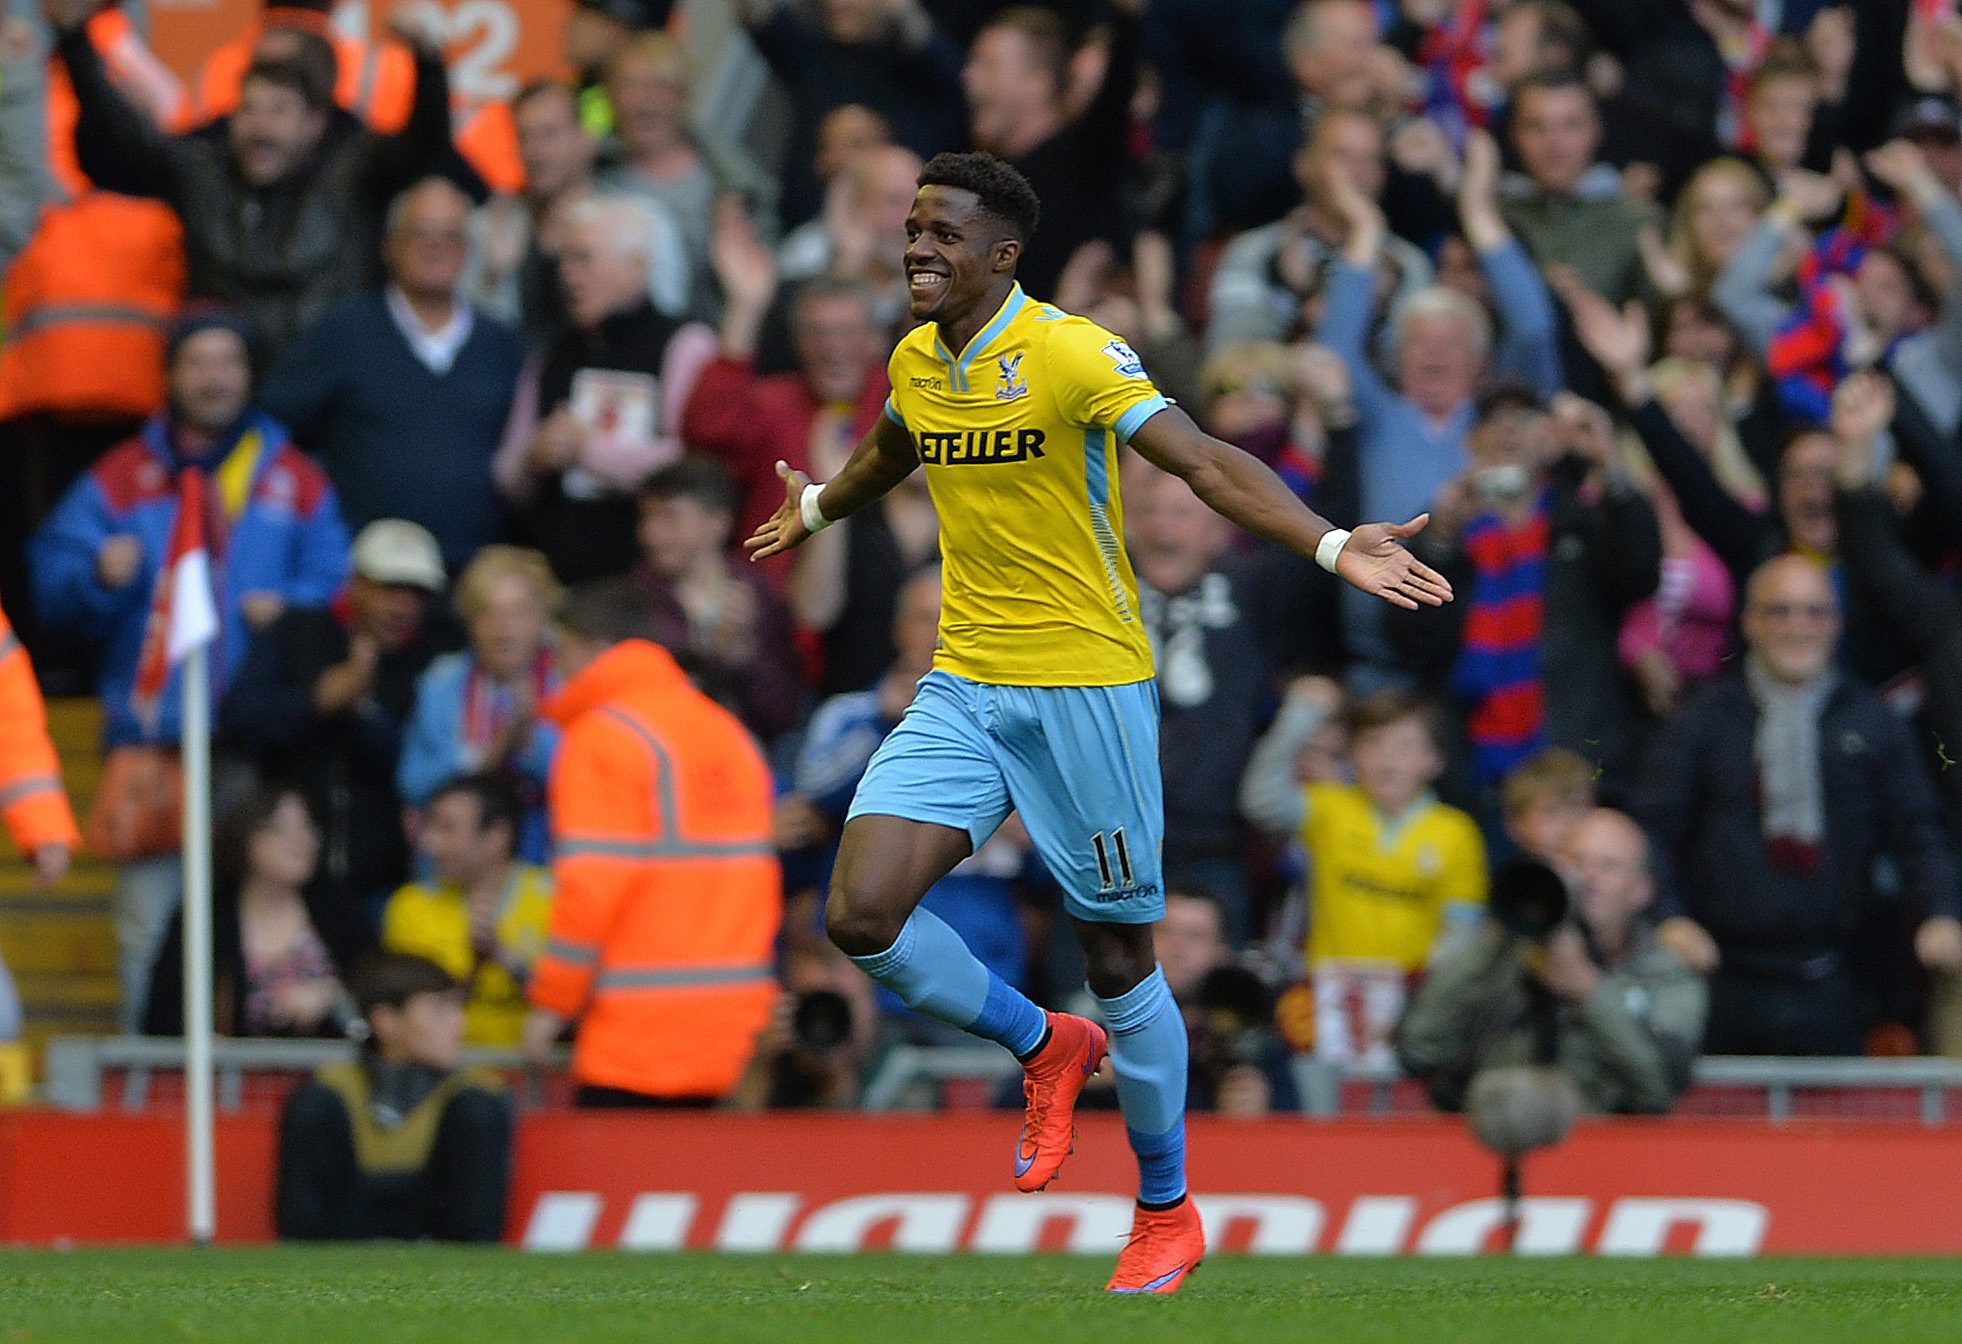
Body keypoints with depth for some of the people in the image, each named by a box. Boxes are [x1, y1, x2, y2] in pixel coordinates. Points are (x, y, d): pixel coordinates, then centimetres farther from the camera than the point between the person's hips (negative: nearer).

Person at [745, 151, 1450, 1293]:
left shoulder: (1072, 355, -15)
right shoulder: (917, 363, 6)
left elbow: (1208, 462, -22)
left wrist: (1331, 546, -37)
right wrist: (816, 510, 50)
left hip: (1086, 689, -6)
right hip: (964, 686, 6)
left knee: (1119, 958, 2)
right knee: (864, 917, -10)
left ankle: (1168, 1215, 19)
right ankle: (1047, 1049, 16)